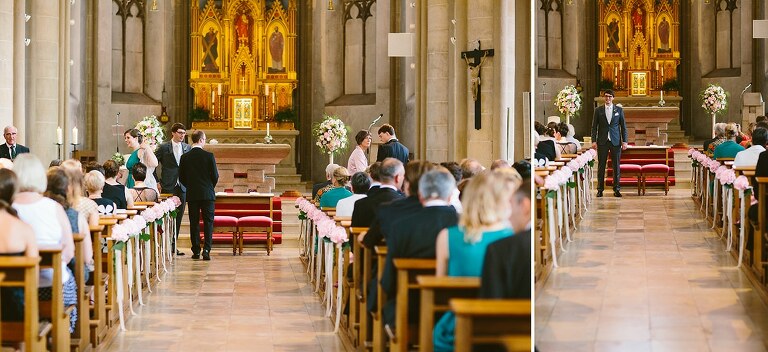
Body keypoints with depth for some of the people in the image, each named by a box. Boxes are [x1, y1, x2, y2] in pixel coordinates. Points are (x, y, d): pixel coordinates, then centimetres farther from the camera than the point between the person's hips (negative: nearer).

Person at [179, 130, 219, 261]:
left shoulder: (185, 157, -1)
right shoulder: (209, 156, -8)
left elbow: (181, 178, 3)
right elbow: (215, 176, -4)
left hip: (192, 195, 2)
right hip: (207, 194, -2)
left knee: (194, 222, 7)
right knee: (208, 222, 3)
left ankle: (196, 251, 7)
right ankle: (206, 250, -7)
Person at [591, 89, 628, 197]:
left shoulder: (619, 110, 7)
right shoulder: (598, 110, 7)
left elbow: (623, 126, 8)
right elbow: (594, 127, 6)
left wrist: (624, 141, 0)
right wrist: (594, 141, -4)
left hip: (615, 141, 0)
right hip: (602, 142, 0)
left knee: (616, 165, 1)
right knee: (601, 165, 0)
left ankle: (617, 189, 7)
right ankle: (600, 189, 5)